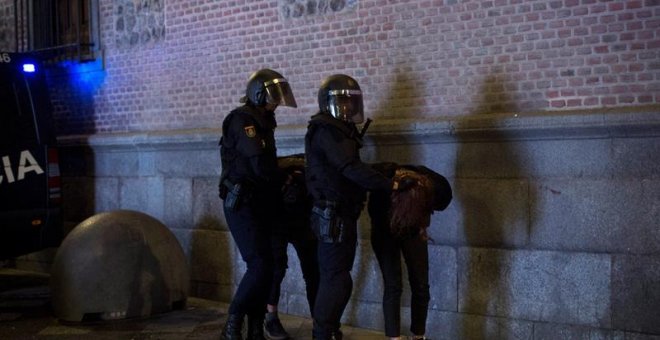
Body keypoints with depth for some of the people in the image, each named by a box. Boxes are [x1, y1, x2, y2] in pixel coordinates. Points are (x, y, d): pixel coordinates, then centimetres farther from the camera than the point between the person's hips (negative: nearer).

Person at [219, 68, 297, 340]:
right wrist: (284, 180, -3)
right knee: (261, 266, -16)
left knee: (263, 266, 8)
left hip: (260, 204, 9)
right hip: (242, 204, -9)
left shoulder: (262, 122, 17)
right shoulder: (242, 119, -12)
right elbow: (261, 166, -19)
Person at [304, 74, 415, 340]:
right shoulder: (327, 132, -17)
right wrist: (392, 185, -26)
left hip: (340, 215, 10)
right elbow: (352, 169, -26)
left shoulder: (338, 131, 15)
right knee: (336, 279, -7)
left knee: (333, 276, 16)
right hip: (334, 216, -10)